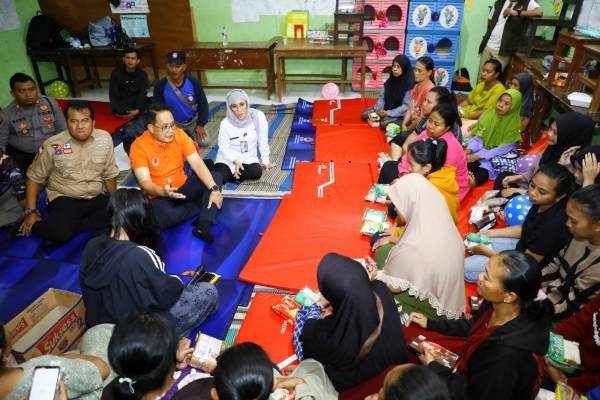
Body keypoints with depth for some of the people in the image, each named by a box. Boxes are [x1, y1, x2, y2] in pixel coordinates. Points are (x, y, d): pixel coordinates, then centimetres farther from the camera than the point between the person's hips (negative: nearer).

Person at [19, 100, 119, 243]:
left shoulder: (105, 138, -3)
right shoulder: (52, 145, -10)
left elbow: (109, 174, 8)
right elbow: (34, 177, 1)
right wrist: (30, 212, -2)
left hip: (97, 197, 4)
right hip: (64, 198, -4)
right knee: (60, 233, -31)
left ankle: (70, 225, -11)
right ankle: (33, 227, 3)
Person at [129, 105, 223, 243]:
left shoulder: (179, 134, -8)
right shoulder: (139, 146, -17)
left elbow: (197, 164, -13)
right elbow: (145, 183, -23)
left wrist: (214, 189, -25)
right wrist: (163, 191, -45)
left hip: (182, 187, 5)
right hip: (158, 195, -4)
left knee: (216, 177, -14)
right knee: (166, 216, -36)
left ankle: (203, 226, -29)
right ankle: (205, 206, -8)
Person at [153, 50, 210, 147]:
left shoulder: (194, 82, -16)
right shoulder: (160, 85, -17)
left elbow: (203, 104, -7)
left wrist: (200, 125, -11)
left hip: (192, 121, 1)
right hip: (173, 123, 0)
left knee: (205, 142, -12)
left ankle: (189, 133, 22)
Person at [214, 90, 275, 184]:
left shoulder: (258, 116, -17)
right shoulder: (225, 123, -15)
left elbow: (263, 141, -7)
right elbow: (224, 147, -8)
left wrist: (265, 161, 0)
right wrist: (235, 161, -25)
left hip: (248, 158, 1)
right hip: (227, 159, -1)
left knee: (257, 172, -29)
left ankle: (234, 174, -5)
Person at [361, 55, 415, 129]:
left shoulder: (409, 85, -17)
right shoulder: (390, 81, 5)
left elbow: (406, 106, -20)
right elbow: (382, 97, 6)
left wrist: (388, 113, -25)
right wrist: (379, 110, -12)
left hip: (400, 115, -7)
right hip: (386, 110, 7)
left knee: (385, 123, -33)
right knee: (365, 114, -5)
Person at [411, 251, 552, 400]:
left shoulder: (508, 353, -39)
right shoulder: (495, 305, -18)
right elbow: (474, 326, 6)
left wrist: (432, 366, -15)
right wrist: (431, 324, 7)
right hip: (473, 378, 6)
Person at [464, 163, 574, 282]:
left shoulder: (553, 225, -37)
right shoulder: (542, 204, -14)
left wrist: (486, 251, -18)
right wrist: (489, 233, 2)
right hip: (524, 246, 8)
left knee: (466, 268, -8)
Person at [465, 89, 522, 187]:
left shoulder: (514, 124, -11)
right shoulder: (489, 114, -2)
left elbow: (504, 149, -17)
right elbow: (478, 136, -4)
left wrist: (479, 156, -27)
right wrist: (469, 149, -25)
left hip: (502, 154, -2)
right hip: (483, 148, 3)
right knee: (469, 158, -32)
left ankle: (474, 180, -58)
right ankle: (466, 176, -58)